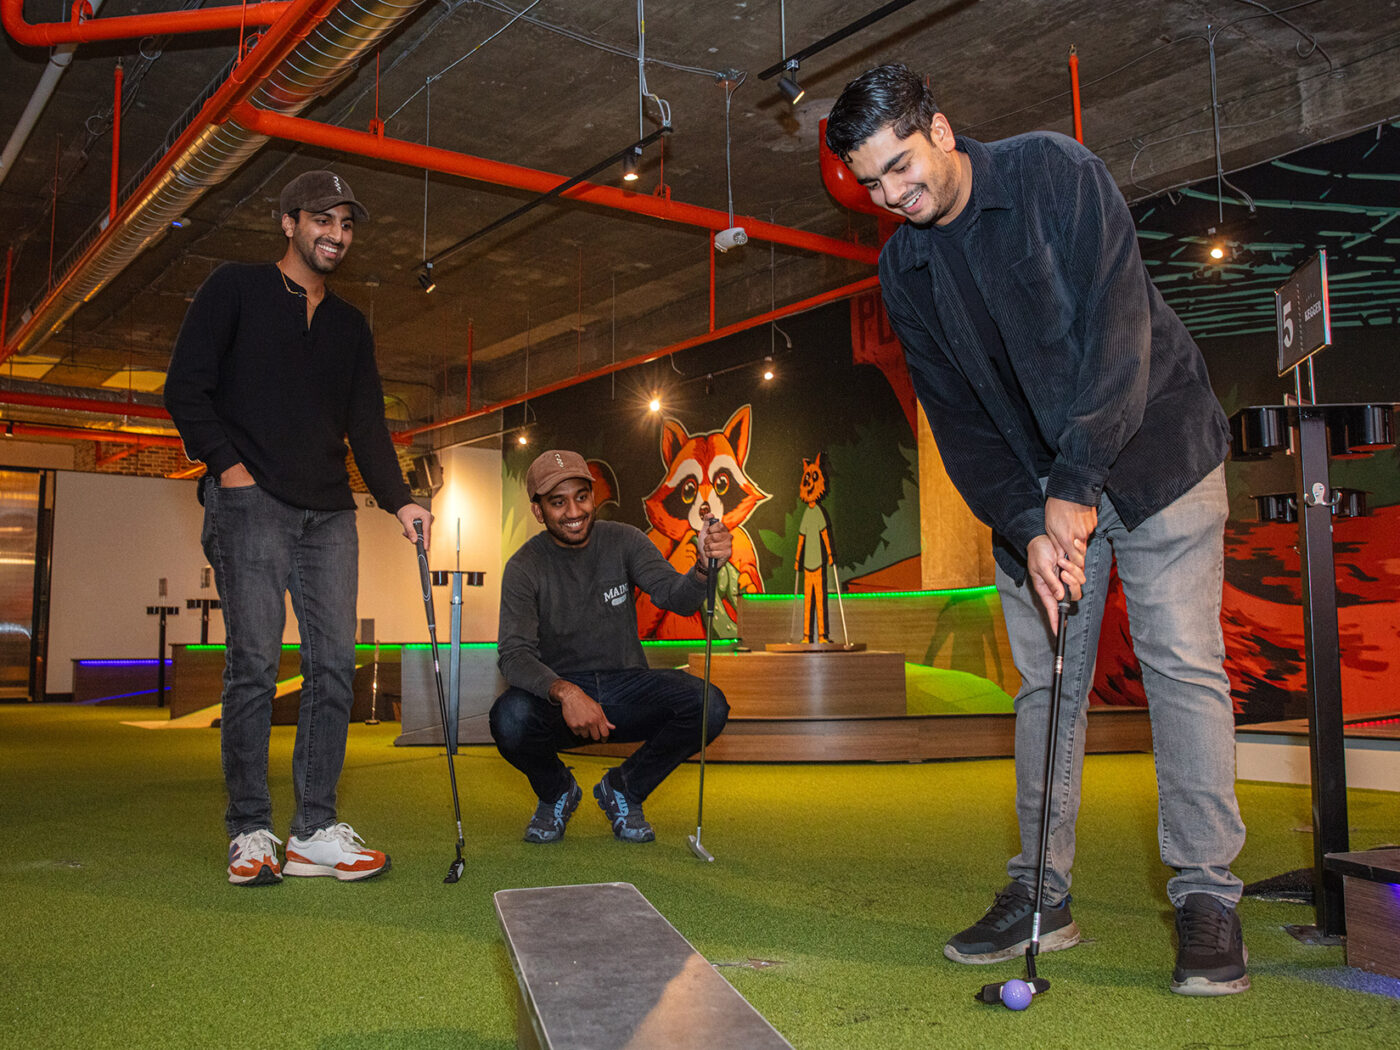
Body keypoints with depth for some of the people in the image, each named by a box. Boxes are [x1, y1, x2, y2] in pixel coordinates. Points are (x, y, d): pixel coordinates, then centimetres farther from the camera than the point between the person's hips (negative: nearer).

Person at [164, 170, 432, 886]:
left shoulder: (350, 325, 21)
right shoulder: (235, 289, 8)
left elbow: (367, 424, 16)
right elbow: (185, 387, 2)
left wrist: (398, 500, 3)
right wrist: (227, 464, -10)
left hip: (329, 512, 5)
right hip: (250, 502, -5)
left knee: (334, 662, -3)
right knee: (254, 663, -9)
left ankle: (314, 832, 2)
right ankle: (250, 833, 1)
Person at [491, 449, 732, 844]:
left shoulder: (623, 541, -1)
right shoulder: (524, 567, -8)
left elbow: (675, 597, -16)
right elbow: (514, 655, -18)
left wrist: (703, 569, -40)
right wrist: (565, 692, -38)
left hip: (626, 689, 2)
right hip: (556, 697, -2)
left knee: (709, 706, -25)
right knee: (510, 716, -35)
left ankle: (624, 789, 4)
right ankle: (556, 792, 3)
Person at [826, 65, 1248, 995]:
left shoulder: (1055, 172, -13)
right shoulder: (904, 270, 0)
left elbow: (1119, 327, -22)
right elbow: (958, 420, -4)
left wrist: (1077, 484, -28)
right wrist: (1025, 527, -17)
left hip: (1153, 450, -4)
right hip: (1036, 487, 4)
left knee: (1183, 663, -8)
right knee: (1045, 680, 3)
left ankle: (1207, 895, 1)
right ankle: (1042, 893, 11)